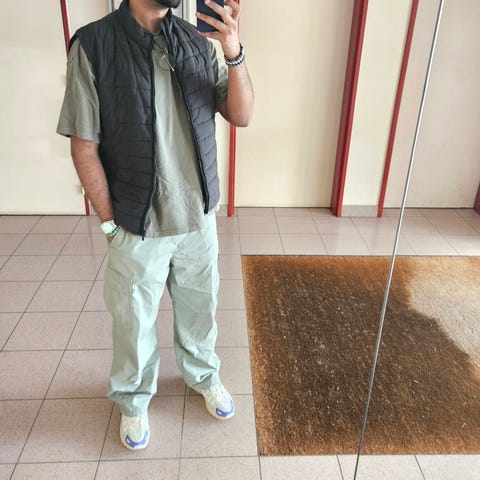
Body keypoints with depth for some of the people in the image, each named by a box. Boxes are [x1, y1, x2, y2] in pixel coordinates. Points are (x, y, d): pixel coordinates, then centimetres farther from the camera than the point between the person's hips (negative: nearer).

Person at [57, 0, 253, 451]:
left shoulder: (199, 42, 0)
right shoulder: (93, 44, -12)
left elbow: (241, 116, -4)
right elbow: (84, 145, -10)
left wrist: (234, 53, -19)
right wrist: (109, 221, -9)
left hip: (199, 218, 4)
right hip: (138, 226, -3)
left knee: (199, 308, 21)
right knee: (134, 321, 16)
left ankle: (204, 375, 49)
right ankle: (134, 400, 43)